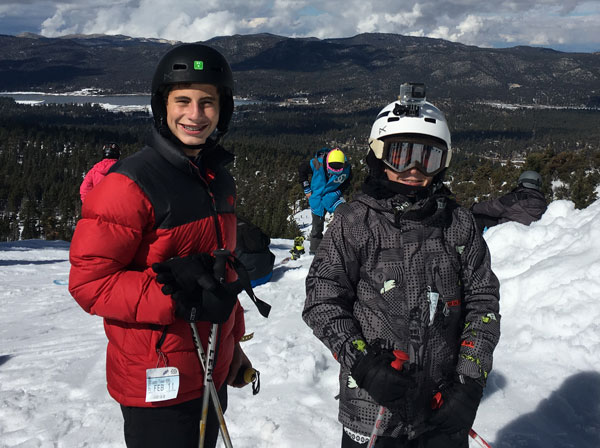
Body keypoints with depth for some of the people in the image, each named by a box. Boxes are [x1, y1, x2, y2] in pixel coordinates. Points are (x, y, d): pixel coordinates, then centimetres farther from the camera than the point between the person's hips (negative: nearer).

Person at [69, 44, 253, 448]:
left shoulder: (220, 180, 8)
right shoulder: (130, 184, -17)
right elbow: (88, 281, -18)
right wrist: (178, 300, -27)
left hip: (213, 373, 8)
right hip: (158, 383, -7)